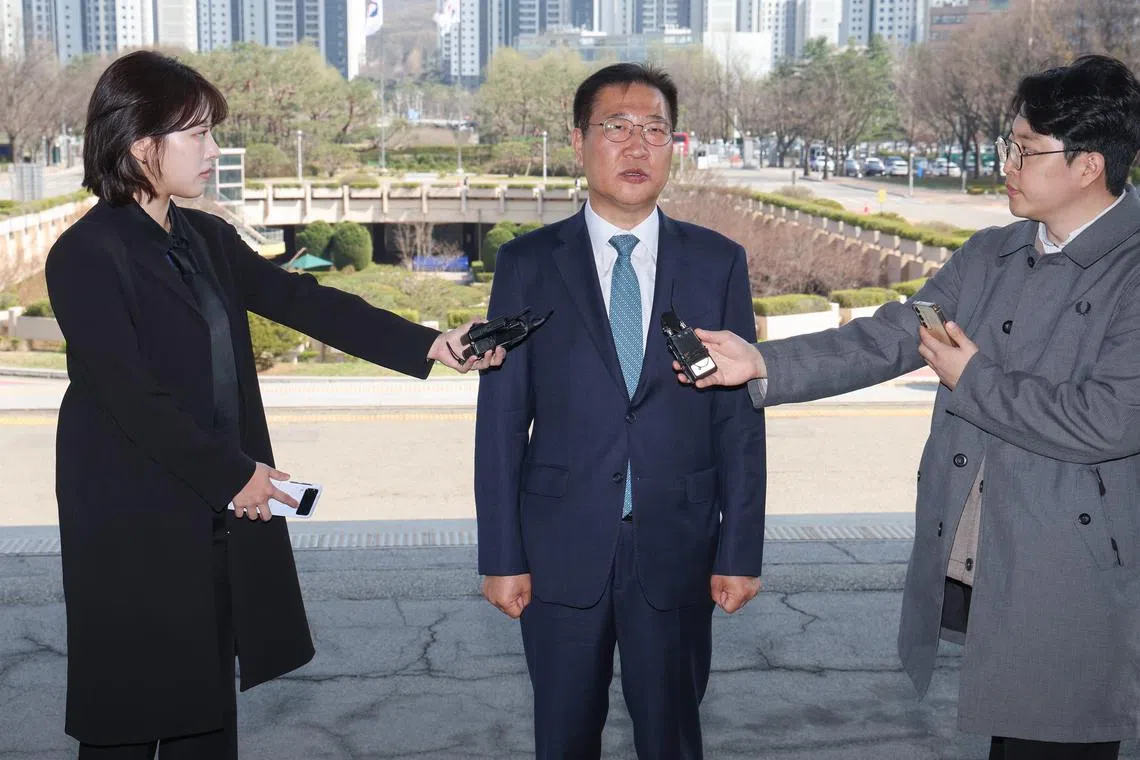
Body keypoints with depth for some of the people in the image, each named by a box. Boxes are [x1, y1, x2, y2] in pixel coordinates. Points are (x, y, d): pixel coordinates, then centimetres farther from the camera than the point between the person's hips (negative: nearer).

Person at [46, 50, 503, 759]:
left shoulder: (208, 239, 11)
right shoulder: (87, 255, -12)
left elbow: (303, 301, 4)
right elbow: (129, 393, -17)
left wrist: (427, 344, -5)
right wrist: (231, 476, -13)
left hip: (222, 517, 7)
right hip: (134, 526, -7)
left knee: (206, 702, 13)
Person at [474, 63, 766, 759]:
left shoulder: (719, 263, 2)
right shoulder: (528, 264, 0)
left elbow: (740, 416, 1)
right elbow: (502, 420, -1)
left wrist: (741, 552, -2)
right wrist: (502, 556, -4)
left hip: (677, 551, 1)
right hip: (561, 551, 0)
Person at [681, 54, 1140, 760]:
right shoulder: (989, 256, 9)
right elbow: (886, 339, 4)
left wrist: (973, 380, -11)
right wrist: (759, 363, -7)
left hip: (1073, 594, -6)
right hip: (971, 572, 6)